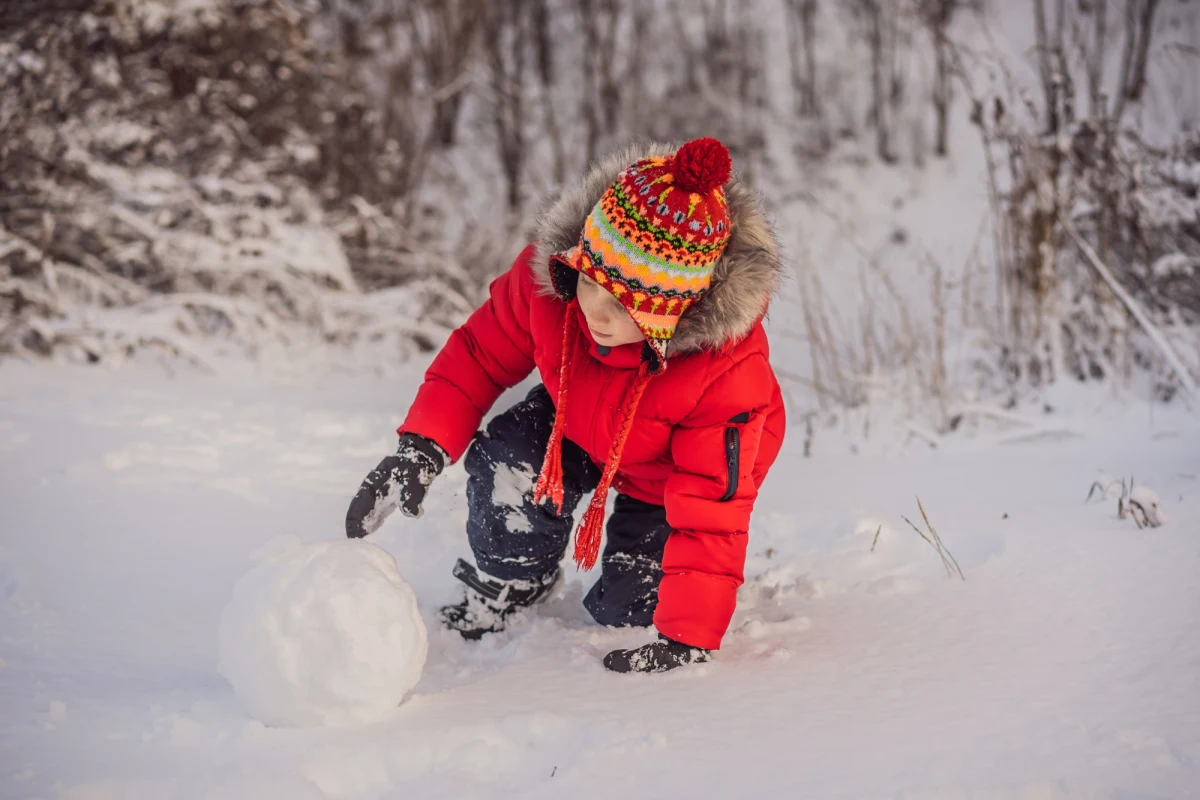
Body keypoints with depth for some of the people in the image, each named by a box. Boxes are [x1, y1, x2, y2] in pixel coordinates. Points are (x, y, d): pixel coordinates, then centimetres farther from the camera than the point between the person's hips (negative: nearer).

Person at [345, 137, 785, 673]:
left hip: (667, 476, -3)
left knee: (628, 611, -11)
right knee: (505, 461, -27)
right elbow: (481, 353, -15)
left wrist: (688, 637, -37)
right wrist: (421, 448, -28)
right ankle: (503, 588, 3)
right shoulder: (544, 275, -33)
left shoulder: (730, 372, -42)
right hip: (577, 427, 3)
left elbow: (711, 513, -35)